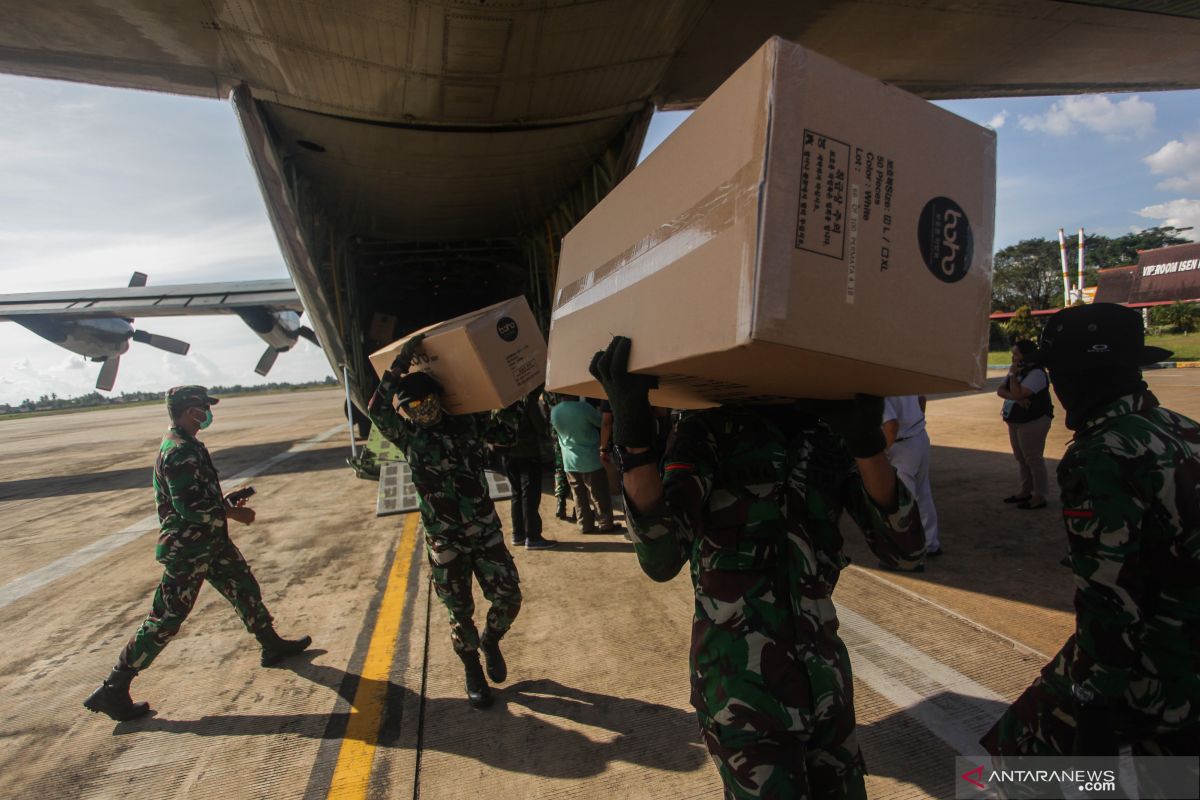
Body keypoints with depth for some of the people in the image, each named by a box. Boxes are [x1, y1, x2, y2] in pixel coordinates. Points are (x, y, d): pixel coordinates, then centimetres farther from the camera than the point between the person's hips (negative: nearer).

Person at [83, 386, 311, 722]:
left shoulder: (188, 446, 10)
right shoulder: (179, 451, -22)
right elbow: (190, 506, -27)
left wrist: (227, 505, 9)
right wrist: (232, 513, -17)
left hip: (210, 543, 10)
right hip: (186, 551, -10)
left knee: (245, 587, 17)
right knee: (166, 619, 0)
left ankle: (272, 646, 31)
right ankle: (112, 691, 14)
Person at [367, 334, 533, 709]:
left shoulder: (467, 423, -3)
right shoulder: (409, 436, -8)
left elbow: (506, 434, 13)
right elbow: (376, 410, -27)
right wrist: (401, 363, -29)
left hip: (486, 531, 2)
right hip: (444, 541, -2)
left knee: (508, 598, 2)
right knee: (461, 613, 9)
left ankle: (491, 641, 35)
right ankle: (473, 671, 35)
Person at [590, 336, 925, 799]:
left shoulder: (832, 436, 0)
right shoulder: (711, 431, -12)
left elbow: (905, 549, -9)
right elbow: (661, 559, -24)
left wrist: (867, 443, -25)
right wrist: (634, 434, -39)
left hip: (824, 674, 5)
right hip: (742, 686, -5)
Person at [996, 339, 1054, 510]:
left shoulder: (1036, 373, -17)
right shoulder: (1018, 371, 12)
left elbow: (1017, 394, -26)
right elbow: (1000, 390, 1)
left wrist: (1013, 375, -15)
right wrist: (1017, 398, -16)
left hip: (1033, 422, -9)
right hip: (1015, 422, 9)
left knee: (1033, 459, -4)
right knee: (1021, 458, 16)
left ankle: (1039, 497, 2)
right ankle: (1025, 491, 27)